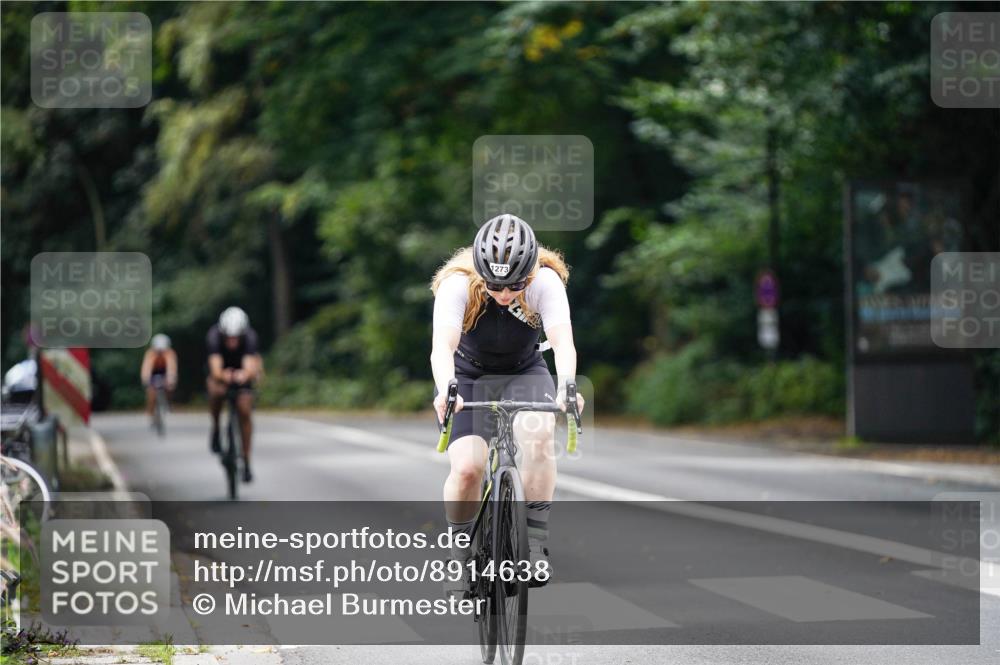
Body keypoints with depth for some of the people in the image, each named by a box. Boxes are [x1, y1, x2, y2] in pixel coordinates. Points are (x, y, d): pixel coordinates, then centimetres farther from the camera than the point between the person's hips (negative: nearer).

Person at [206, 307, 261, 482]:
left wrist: (246, 375, -68)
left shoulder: (249, 337, -34)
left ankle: (246, 461, 0)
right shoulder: (214, 336, -35)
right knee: (216, 391, -33)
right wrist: (223, 376, -68)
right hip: (222, 370, 0)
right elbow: (215, 369, -46)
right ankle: (216, 428, -7)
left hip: (242, 371, 1)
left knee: (244, 412, -13)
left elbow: (250, 368, -45)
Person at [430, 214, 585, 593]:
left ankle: (536, 542, -21)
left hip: (524, 374, 1)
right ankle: (461, 557, 0)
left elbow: (562, 341, -37)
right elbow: (442, 345, -41)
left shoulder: (546, 282, -25)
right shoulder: (457, 285, -28)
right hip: (467, 378, -1)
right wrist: (446, 390, -61)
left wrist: (567, 386, -57)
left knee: (538, 435, -32)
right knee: (467, 467, -23)